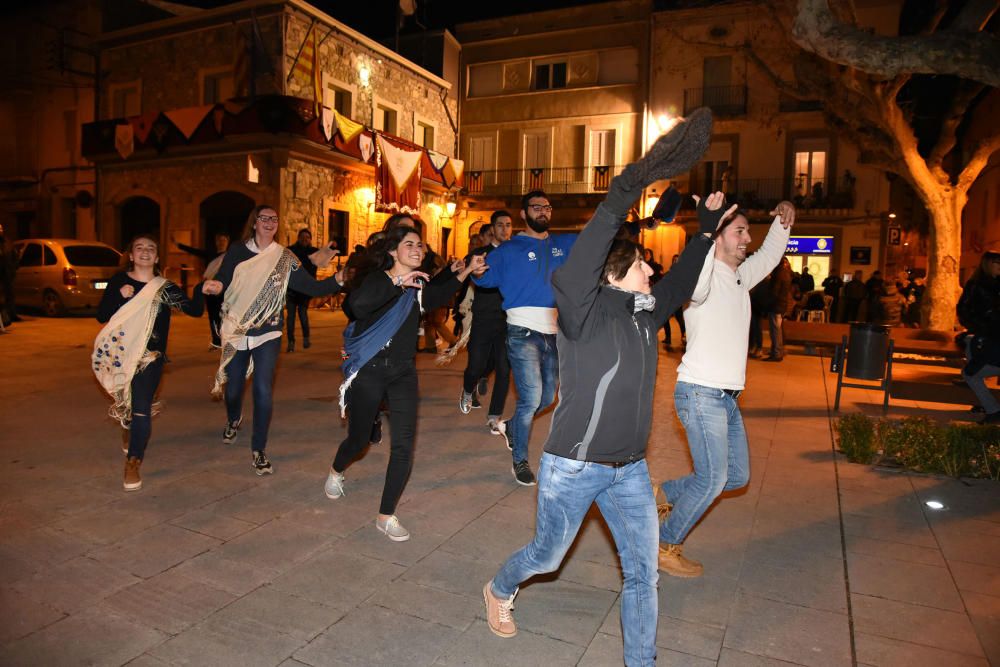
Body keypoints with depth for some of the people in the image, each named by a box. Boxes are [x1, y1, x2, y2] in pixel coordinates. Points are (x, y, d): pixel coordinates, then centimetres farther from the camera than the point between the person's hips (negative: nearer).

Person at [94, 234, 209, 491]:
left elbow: (193, 310, -9)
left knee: (141, 408, -11)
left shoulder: (165, 288, -1)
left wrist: (201, 291, -28)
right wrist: (120, 297, -17)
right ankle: (133, 438, 49)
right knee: (127, 402, 19)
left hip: (151, 355, -2)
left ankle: (133, 463, -2)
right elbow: (101, 316, -1)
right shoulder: (119, 281, 2)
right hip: (120, 353, 3)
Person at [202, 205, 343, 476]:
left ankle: (258, 450, 5)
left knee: (263, 390, -9)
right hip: (237, 331, 1)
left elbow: (310, 286, -7)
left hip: (268, 333, -1)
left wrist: (337, 280, -24)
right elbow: (221, 281, -5)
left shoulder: (285, 258, 0)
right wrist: (215, 285, -28)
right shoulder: (237, 252, 1)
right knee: (233, 387, 13)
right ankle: (234, 421, 49)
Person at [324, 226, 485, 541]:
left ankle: (386, 515, 9)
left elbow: (434, 298, 29)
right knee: (359, 438, 12)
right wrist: (396, 281, -35)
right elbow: (357, 304, -34)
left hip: (403, 372, 5)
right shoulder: (378, 279, -12)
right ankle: (335, 472, 48)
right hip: (370, 370, -4)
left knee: (403, 446, -5)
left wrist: (464, 272, 24)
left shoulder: (418, 284, 6)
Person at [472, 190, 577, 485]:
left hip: (553, 334, 6)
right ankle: (520, 461, 9)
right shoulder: (510, 249, 1)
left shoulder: (563, 244, 12)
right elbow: (483, 278, -3)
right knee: (531, 398, -11)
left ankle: (512, 427, 42)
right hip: (523, 332, -5)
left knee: (547, 398, 14)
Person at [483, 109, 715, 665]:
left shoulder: (645, 314, 3)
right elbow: (570, 278, -40)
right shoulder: (586, 314, -19)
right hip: (574, 467, -6)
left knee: (644, 572, 11)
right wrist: (621, 198, -44)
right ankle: (500, 590, 49)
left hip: (630, 469, 6)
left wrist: (707, 232, 18)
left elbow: (680, 284, 20)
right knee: (548, 554, 16)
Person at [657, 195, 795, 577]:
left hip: (727, 397, 9)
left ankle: (666, 494, 27)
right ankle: (665, 546, 11)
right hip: (700, 392, -9)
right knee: (713, 480, -6)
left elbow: (768, 257, 30)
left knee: (738, 476, 14)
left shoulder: (739, 277, 14)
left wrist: (782, 223, 11)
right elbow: (695, 287, -37)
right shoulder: (708, 274, -13)